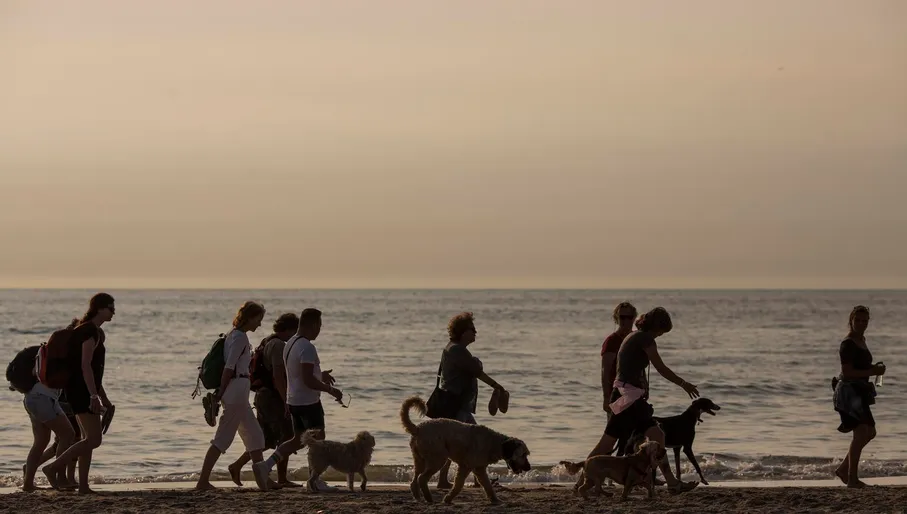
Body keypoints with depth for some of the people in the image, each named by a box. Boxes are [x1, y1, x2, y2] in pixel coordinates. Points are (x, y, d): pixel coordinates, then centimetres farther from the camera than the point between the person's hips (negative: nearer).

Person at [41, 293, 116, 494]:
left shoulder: (95, 331, 17)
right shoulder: (91, 331, -14)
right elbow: (86, 365, -22)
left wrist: (102, 396, 26)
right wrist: (95, 396, -26)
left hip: (83, 390, 11)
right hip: (82, 390, -11)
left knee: (89, 439, 10)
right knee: (93, 439, -12)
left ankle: (83, 486, 10)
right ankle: (53, 468, -12)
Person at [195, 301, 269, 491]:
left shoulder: (234, 335, 15)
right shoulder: (240, 337, -15)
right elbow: (229, 367, -19)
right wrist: (220, 393, -17)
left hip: (237, 392, 10)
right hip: (237, 389, -10)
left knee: (254, 436, 14)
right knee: (223, 438, -8)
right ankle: (203, 481, -8)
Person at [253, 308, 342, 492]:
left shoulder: (290, 344, 11)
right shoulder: (307, 347, -20)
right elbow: (308, 380, -25)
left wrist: (320, 375, 31)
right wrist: (330, 390, -16)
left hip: (293, 401, 9)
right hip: (309, 401, -9)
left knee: (298, 440, 15)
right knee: (318, 439, 5)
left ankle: (265, 466, 2)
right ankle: (316, 481, 11)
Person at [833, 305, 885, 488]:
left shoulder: (861, 340, 16)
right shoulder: (848, 344, -15)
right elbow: (847, 372, -21)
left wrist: (874, 368, 8)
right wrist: (872, 372, -21)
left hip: (859, 392, 10)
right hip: (849, 391, -10)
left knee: (869, 432, 12)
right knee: (861, 432, -15)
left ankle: (843, 469, 19)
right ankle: (852, 478, -11)